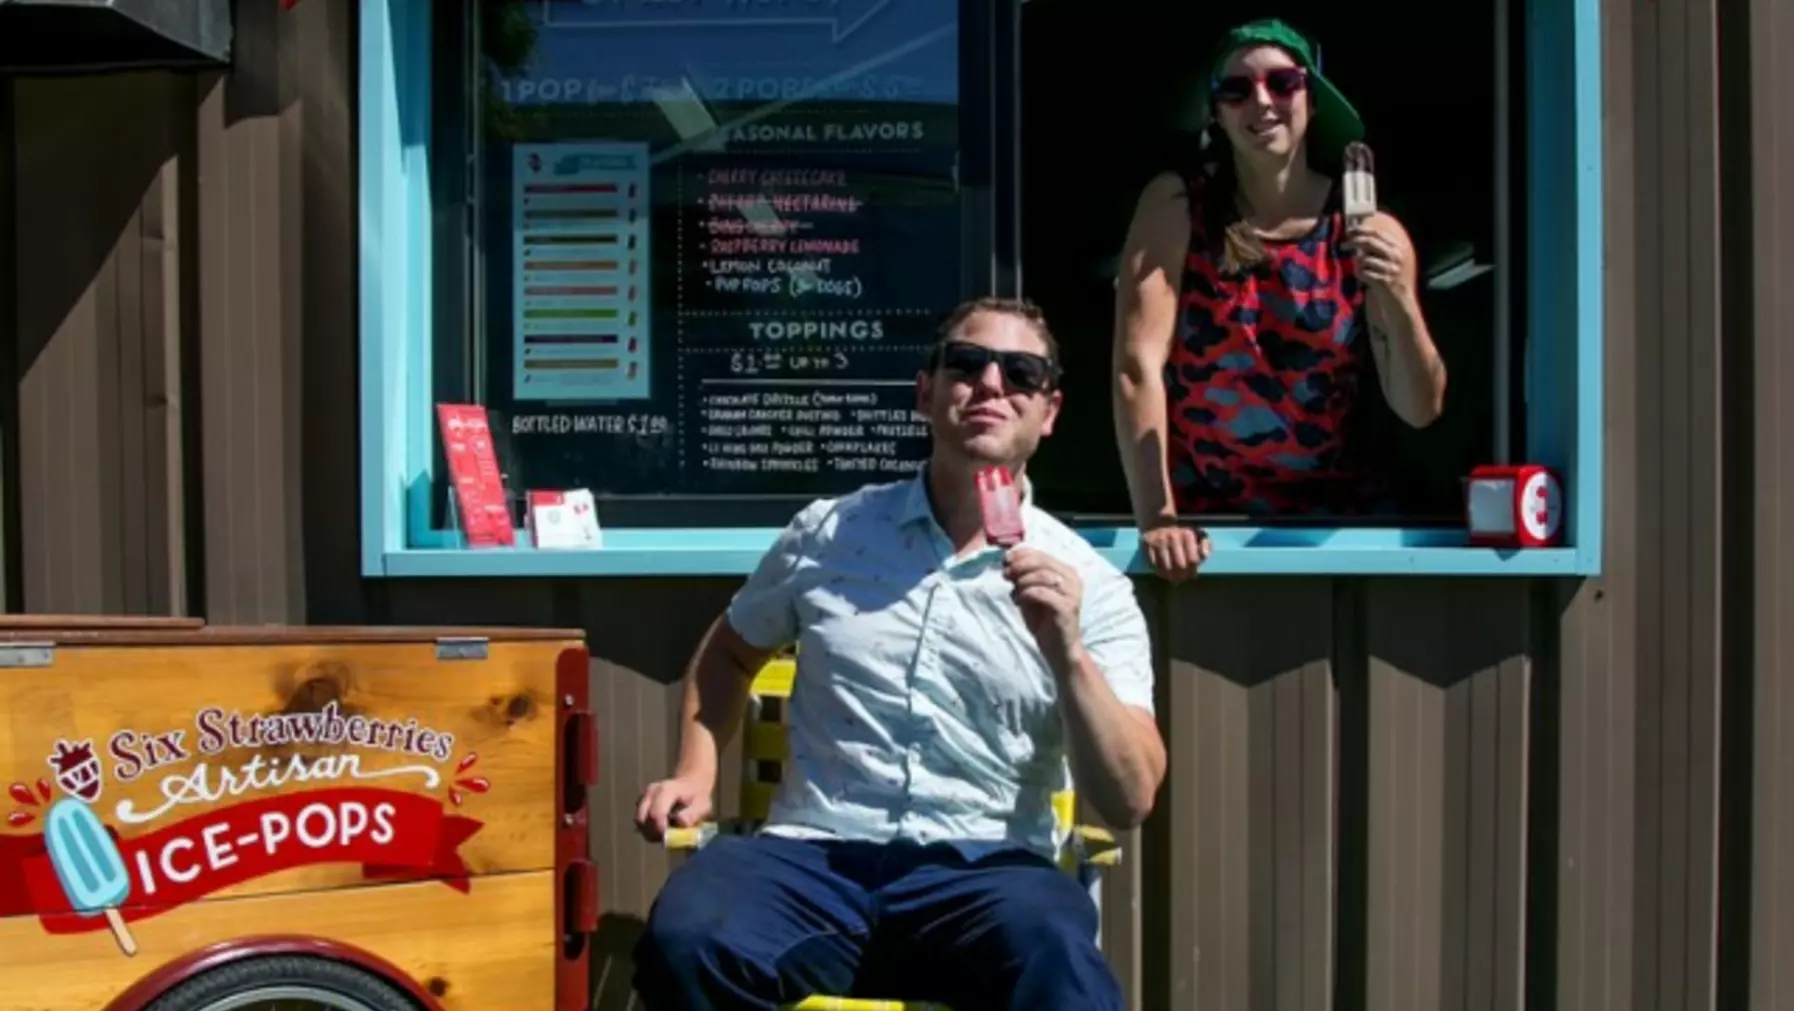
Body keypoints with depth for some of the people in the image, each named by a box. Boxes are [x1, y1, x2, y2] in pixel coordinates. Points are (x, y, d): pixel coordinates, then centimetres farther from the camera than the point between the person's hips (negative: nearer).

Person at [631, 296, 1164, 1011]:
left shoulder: (1089, 585, 5)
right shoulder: (827, 532, 10)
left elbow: (1128, 802, -3)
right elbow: (728, 652, 28)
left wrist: (1065, 649, -16)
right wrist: (696, 775, 13)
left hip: (985, 869, -3)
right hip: (815, 853, 3)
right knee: (682, 943, -30)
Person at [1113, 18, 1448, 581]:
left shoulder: (1369, 232, -1)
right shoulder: (1175, 206, -4)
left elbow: (1421, 410, -2)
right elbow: (1137, 367, -12)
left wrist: (1398, 301, -19)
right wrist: (1155, 520, -21)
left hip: (1333, 515, 1)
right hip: (1198, 513, -1)